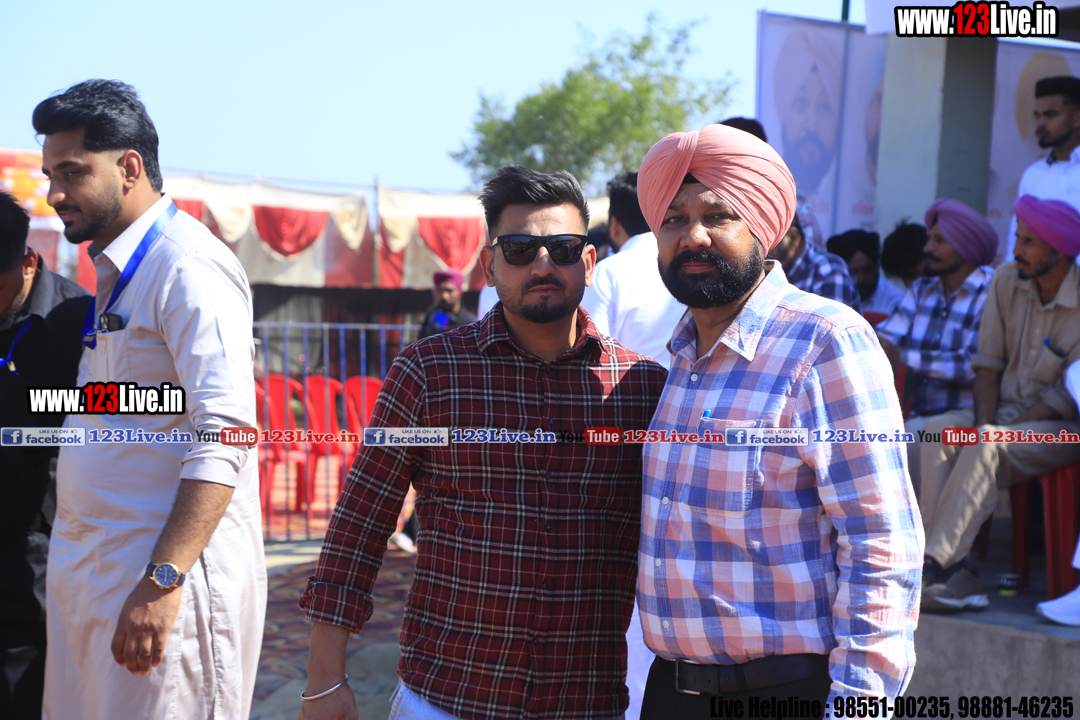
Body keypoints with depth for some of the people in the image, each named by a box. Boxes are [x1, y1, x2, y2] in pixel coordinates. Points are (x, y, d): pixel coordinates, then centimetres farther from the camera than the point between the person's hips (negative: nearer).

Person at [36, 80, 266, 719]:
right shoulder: (114, 270, 17)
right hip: (86, 569, 9)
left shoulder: (189, 265, -13)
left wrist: (163, 580, -26)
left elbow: (223, 438, -21)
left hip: (168, 569, -9)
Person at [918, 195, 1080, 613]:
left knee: (988, 446, -34)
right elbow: (988, 363, 6)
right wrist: (983, 422, -10)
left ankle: (933, 565, -34)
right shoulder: (1006, 282, 4)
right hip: (1005, 413, 5)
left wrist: (994, 433, -21)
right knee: (939, 430, -26)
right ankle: (954, 575, -34)